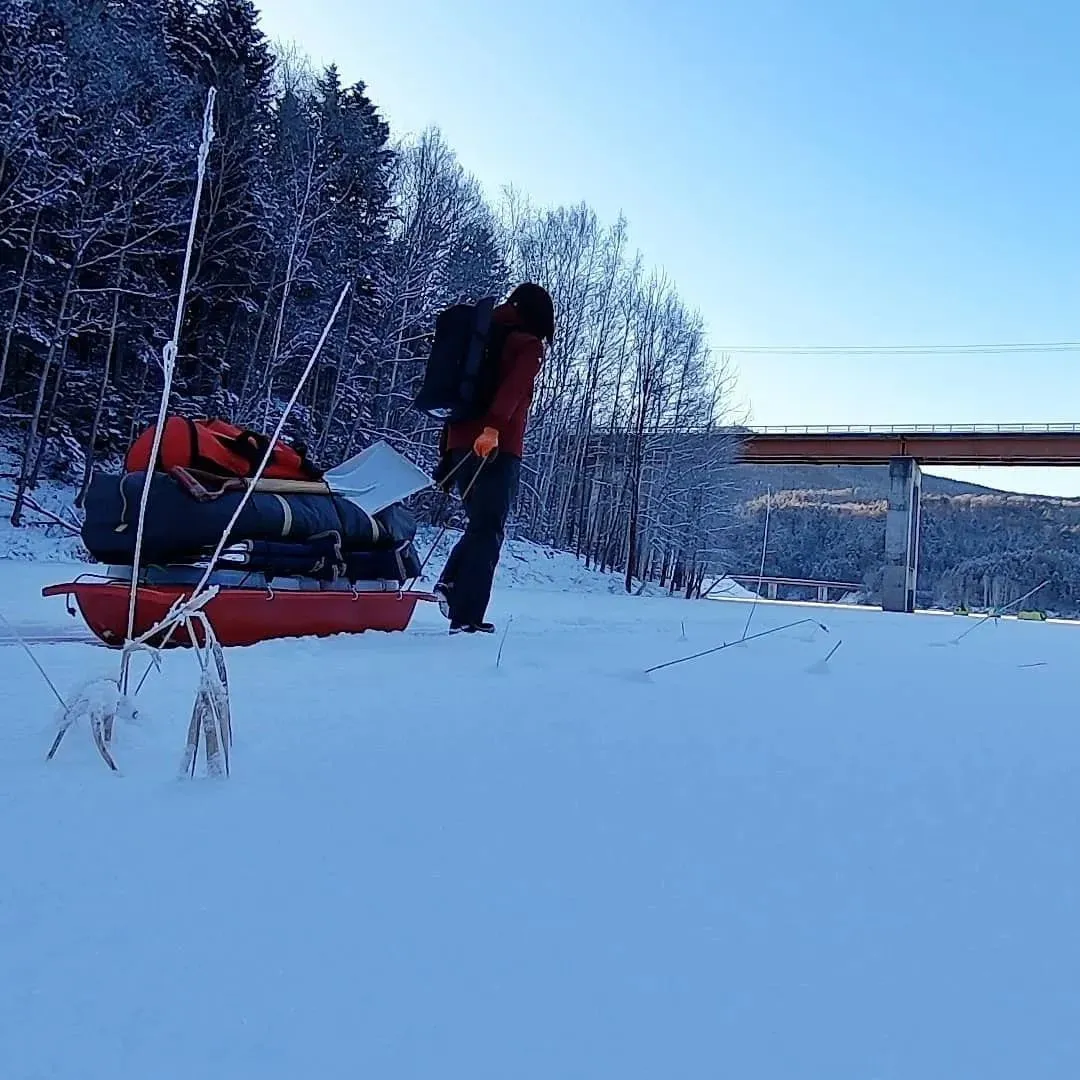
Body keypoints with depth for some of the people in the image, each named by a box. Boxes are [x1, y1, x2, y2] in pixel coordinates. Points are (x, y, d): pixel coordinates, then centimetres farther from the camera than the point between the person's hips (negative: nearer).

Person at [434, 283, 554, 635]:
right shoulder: (529, 345, 1)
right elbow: (512, 388, -19)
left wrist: (448, 454, 21)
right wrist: (493, 427, -33)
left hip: (461, 444, 7)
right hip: (496, 449, -7)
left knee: (480, 525, 22)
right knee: (488, 531, -2)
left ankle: (450, 583, 3)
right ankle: (467, 617, -4)